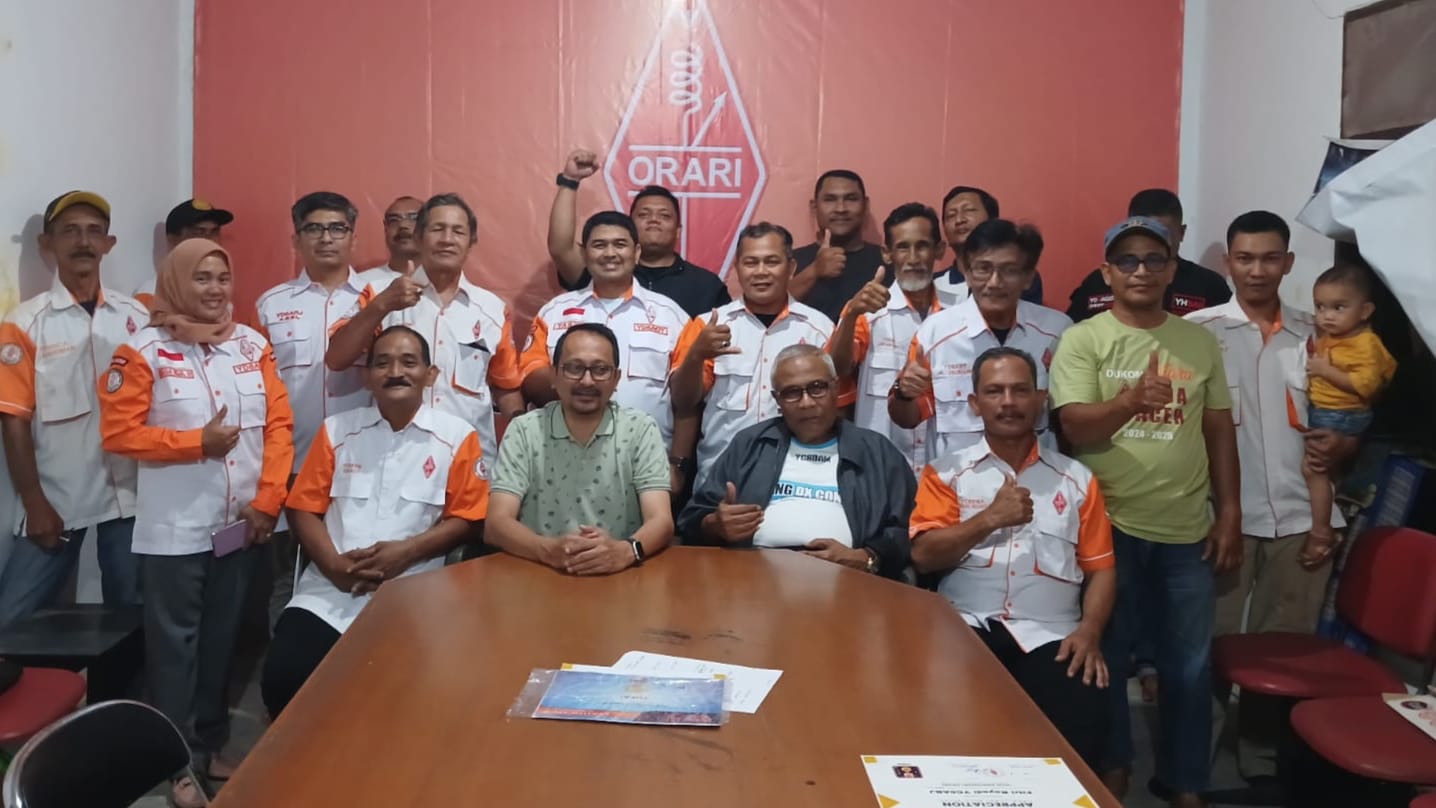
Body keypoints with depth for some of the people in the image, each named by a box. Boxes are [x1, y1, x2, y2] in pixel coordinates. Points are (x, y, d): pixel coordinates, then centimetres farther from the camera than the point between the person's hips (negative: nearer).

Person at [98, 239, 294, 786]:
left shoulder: (253, 344, 5)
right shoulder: (144, 350, -6)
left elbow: (279, 424, 3)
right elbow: (118, 432, -11)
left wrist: (268, 500, -4)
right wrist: (198, 442, -16)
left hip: (240, 523, 4)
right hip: (174, 529, -4)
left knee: (221, 638, 14)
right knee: (175, 643, 5)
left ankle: (210, 745, 28)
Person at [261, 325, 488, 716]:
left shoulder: (457, 437, 3)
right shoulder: (336, 430, 11)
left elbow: (464, 518, 3)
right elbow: (303, 507, 9)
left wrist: (408, 552, -13)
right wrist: (333, 564, -8)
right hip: (329, 591, 2)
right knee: (282, 677, -17)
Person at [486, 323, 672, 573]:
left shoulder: (641, 429, 1)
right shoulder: (523, 430, 1)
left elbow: (661, 522, -8)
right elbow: (498, 523, -7)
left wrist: (625, 551, -30)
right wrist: (548, 550, -28)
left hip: (621, 577, 0)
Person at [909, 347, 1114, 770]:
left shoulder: (1076, 478, 16)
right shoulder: (947, 472, 12)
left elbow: (1101, 567, 11)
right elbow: (923, 556, -1)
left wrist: (1089, 631, -6)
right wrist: (990, 519, -11)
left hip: (1049, 636, 1)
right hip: (966, 629, -1)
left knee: (1081, 716, -27)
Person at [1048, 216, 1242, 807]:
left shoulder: (1200, 342, 6)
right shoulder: (1082, 341, -5)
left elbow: (1219, 428, 11)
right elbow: (1075, 428, -15)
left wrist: (1230, 513, 7)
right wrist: (1129, 401, -34)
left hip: (1187, 529, 3)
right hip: (1108, 527, -3)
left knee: (1189, 664, 13)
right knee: (1106, 656, 11)